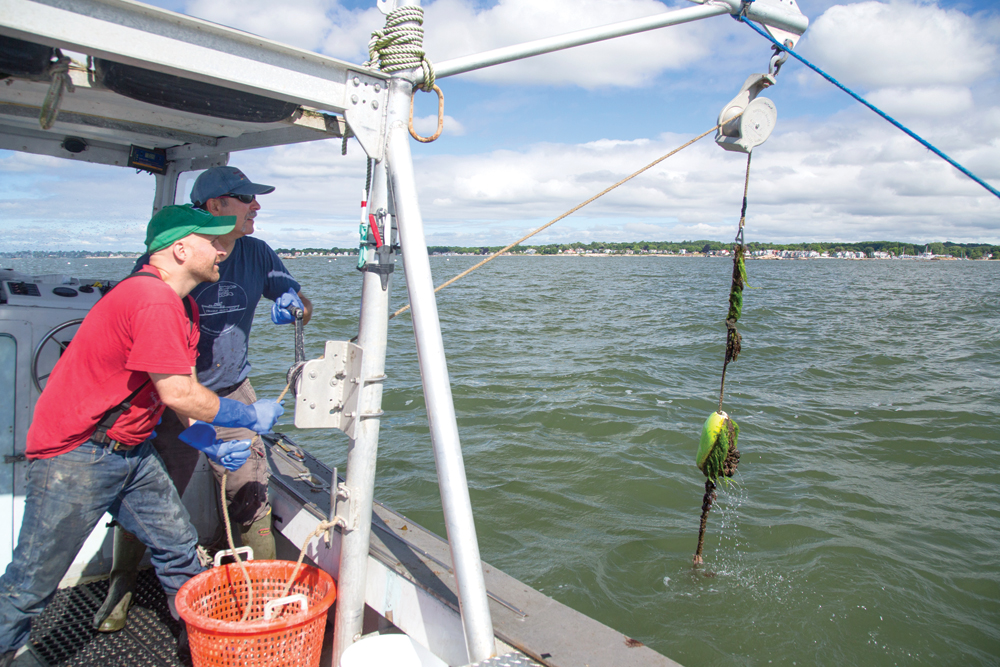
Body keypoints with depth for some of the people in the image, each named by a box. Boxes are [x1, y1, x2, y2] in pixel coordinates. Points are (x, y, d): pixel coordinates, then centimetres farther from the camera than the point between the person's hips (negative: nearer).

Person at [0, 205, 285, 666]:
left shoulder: (182, 306, 9)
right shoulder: (154, 300, -24)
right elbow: (178, 394, -25)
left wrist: (210, 444, -3)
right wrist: (250, 417, -12)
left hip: (132, 452, 10)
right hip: (76, 458, -10)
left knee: (178, 548, 13)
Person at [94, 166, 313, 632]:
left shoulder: (257, 254, -1)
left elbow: (303, 305, 8)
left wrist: (294, 306, -18)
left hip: (232, 393, 3)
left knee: (251, 494, 0)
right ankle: (122, 584, 33)